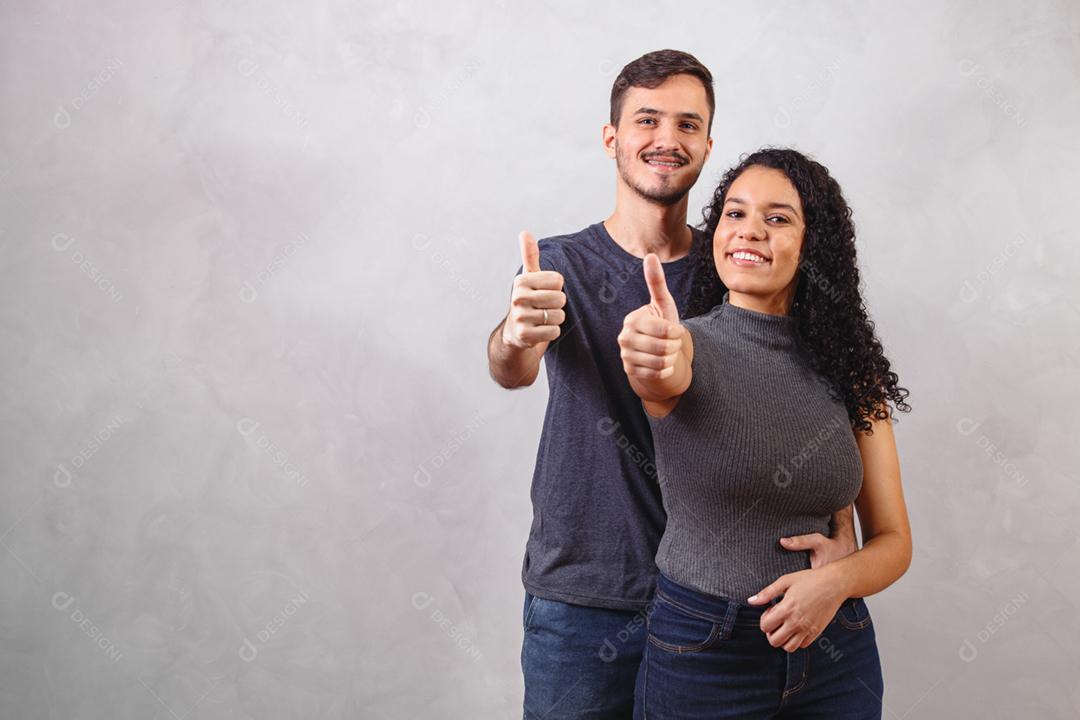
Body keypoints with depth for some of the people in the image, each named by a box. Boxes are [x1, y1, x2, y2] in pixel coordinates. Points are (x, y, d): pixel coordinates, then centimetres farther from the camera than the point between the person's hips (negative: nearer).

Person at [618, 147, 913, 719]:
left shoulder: (848, 366, 1)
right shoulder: (691, 342, -8)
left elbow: (892, 541, 2)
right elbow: (669, 371, -33)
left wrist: (836, 581, -18)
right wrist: (651, 363, -56)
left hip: (836, 652, 3)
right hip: (703, 651, -2)